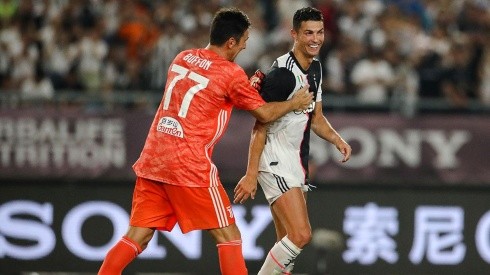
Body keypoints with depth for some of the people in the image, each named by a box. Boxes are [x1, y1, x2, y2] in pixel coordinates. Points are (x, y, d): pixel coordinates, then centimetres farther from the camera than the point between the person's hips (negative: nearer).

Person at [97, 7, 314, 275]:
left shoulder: (182, 59, 13)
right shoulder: (231, 74, -7)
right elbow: (264, 113, 4)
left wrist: (245, 90, 21)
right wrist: (294, 103, 22)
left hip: (152, 160, 6)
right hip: (189, 167, -6)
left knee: (137, 237, 7)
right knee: (228, 236, 2)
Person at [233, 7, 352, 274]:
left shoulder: (314, 68, 11)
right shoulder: (282, 74, -18)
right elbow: (260, 127, -17)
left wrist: (337, 140, 2)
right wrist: (251, 175, -19)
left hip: (296, 162, 10)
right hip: (275, 161, -10)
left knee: (289, 241, 8)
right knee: (301, 235, -20)